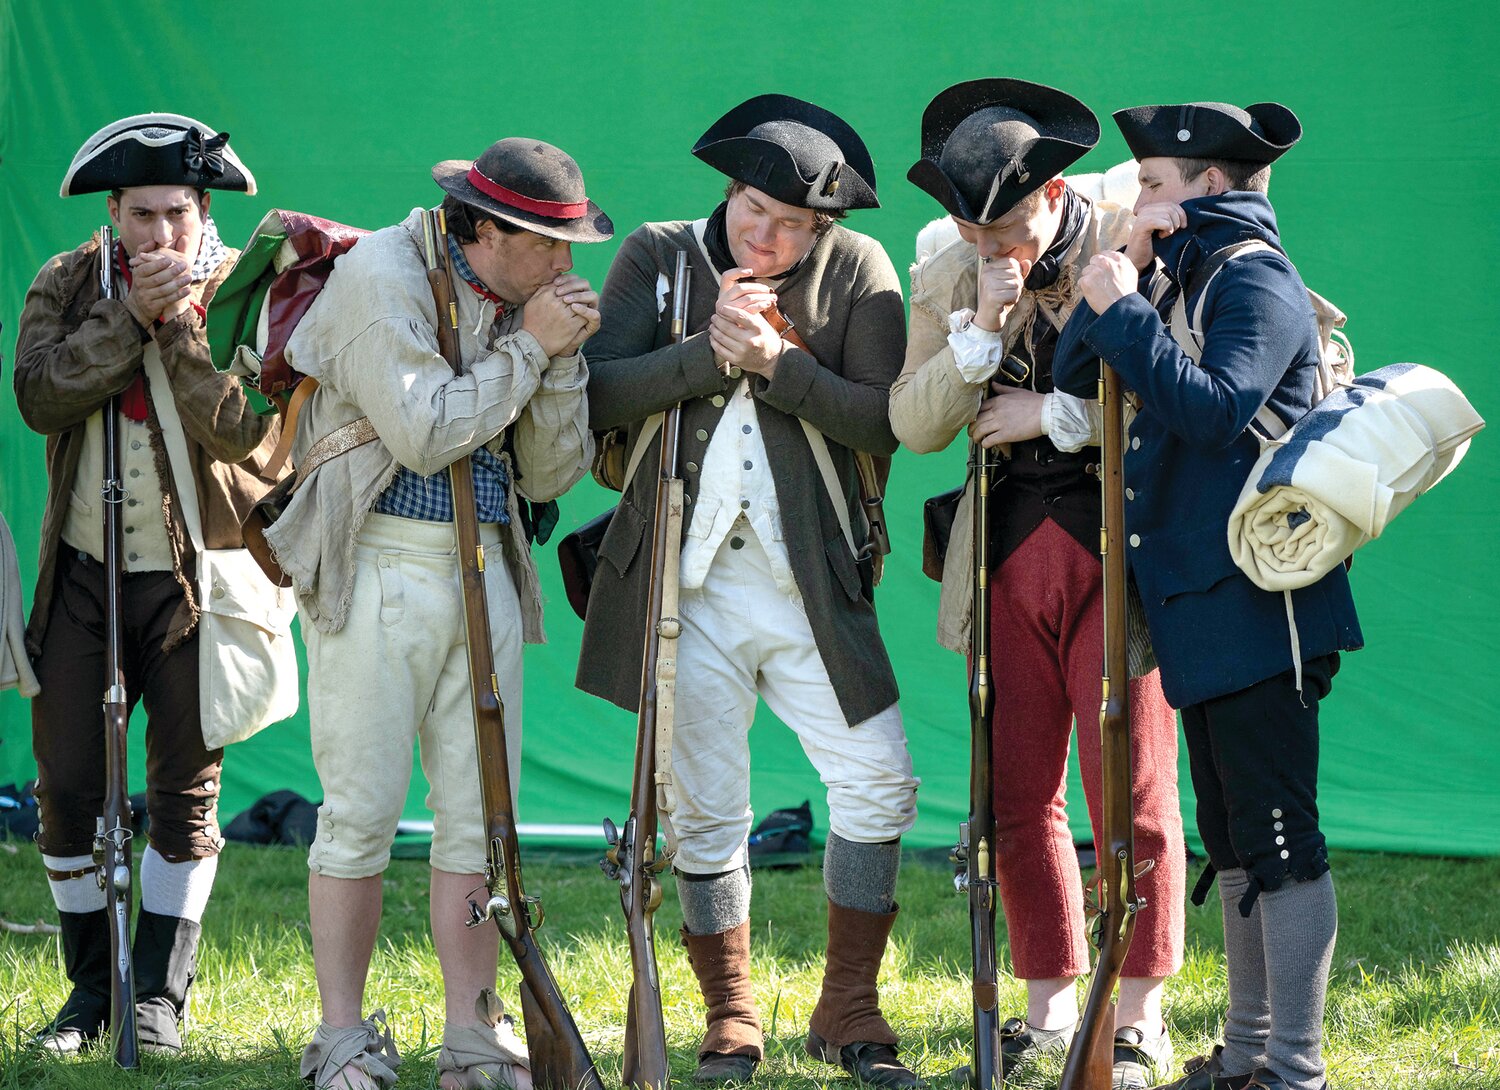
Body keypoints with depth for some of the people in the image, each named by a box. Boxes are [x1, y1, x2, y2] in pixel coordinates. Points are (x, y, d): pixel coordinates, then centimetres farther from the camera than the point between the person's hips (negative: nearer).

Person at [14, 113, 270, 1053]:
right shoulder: (68, 285, 3)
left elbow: (248, 431, -18)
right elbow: (41, 396, -15)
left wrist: (179, 322, -20)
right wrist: (131, 314, -19)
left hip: (197, 577, -2)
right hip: (84, 571, 2)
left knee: (186, 791, 1)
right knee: (66, 788, 2)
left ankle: (161, 994, 11)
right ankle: (92, 988, 17)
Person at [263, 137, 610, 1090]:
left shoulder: (522, 303, 11)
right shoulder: (382, 279, -9)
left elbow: (553, 475, 10)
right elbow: (424, 433, -18)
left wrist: (565, 360, -3)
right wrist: (529, 349, -11)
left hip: (485, 569, 6)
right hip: (379, 569, -6)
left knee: (480, 812, 4)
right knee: (362, 812, -4)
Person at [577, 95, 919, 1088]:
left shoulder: (857, 271, 0)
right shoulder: (658, 258, 1)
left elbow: (886, 425, -9)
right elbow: (600, 394, -9)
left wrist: (779, 363, -19)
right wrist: (710, 350, -19)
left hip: (812, 583, 0)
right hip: (688, 578, 0)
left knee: (879, 785, -3)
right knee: (705, 811, 5)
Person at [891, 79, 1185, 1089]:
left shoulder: (1136, 245, -7)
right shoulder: (950, 277, 7)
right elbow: (915, 425, 1)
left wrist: (1055, 415, -11)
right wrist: (980, 329, -13)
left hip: (1123, 549, -4)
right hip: (1012, 551, 4)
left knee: (1132, 790, -4)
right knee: (1018, 794, 5)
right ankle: (1051, 1004, 18)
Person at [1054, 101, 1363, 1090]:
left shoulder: (1253, 278, -10)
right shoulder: (1177, 277, 16)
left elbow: (1214, 410, -25)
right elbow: (1074, 381, 9)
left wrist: (1126, 310, -20)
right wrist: (1120, 277, -1)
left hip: (1255, 602, -10)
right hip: (1201, 602, 10)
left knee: (1278, 838, -8)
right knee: (1236, 840, 15)